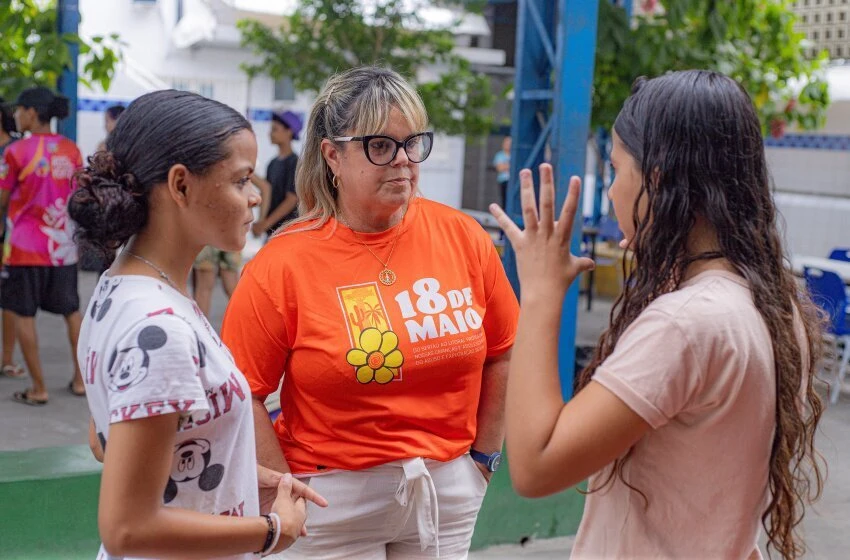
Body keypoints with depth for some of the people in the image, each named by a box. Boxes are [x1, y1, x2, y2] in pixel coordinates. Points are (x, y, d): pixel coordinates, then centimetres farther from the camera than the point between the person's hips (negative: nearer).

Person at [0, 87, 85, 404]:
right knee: (71, 311, 17)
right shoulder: (71, 150, 2)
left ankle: (38, 389, 5)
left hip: (26, 246, -5)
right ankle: (80, 380, 22)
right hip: (64, 245, 5)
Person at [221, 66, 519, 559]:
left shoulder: (464, 238, -4)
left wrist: (485, 455, 7)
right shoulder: (284, 263, -12)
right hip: (336, 498, -3)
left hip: (449, 493, 3)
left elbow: (501, 354, 6)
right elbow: (242, 394, -10)